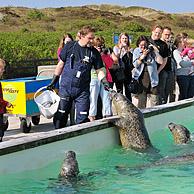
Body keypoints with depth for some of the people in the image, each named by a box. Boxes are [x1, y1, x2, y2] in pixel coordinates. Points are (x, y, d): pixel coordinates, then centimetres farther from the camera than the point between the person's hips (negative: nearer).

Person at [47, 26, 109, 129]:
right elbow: (61, 64, 6)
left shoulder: (94, 52, 0)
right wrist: (53, 81, 7)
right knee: (61, 115, 6)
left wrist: (105, 82, -14)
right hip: (66, 88, 0)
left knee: (82, 118, -2)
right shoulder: (70, 46, -2)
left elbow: (99, 70, 4)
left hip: (83, 90, 1)